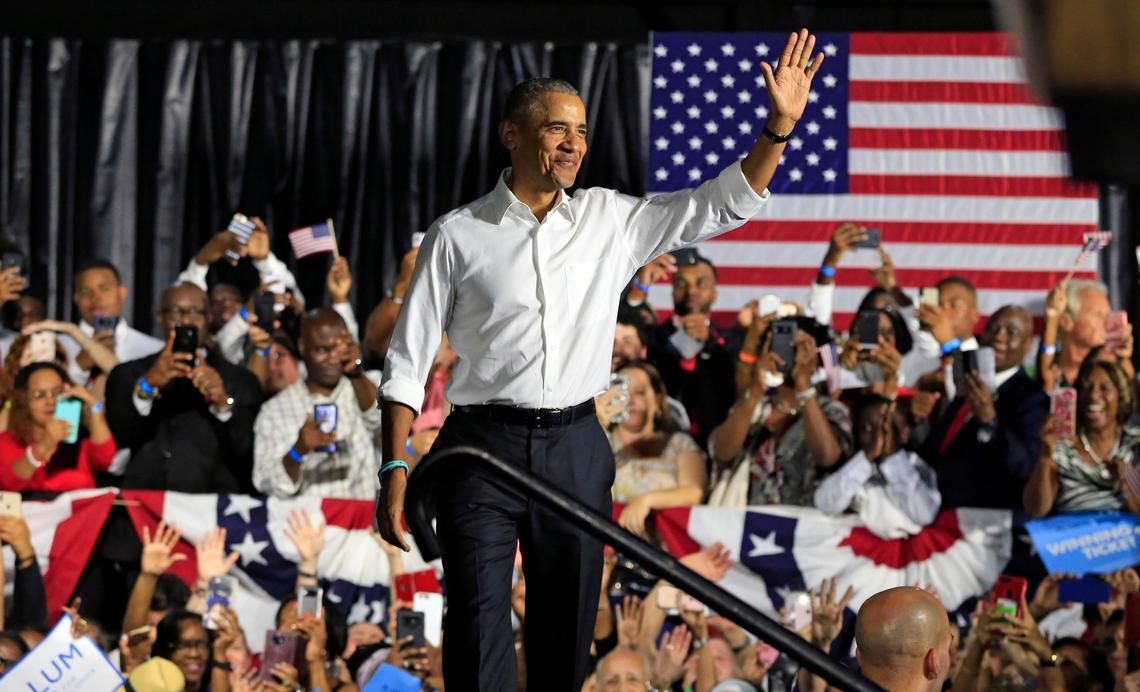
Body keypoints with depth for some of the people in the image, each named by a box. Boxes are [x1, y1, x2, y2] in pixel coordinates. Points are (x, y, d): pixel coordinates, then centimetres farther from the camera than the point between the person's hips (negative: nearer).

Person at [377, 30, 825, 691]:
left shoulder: (611, 220, 9)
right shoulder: (457, 237, 0)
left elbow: (723, 205, 8)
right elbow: (408, 363, 1)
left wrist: (780, 126, -6)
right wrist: (395, 473, -6)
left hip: (576, 448, 4)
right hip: (483, 446, -4)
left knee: (567, 636, 8)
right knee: (479, 637, -10)